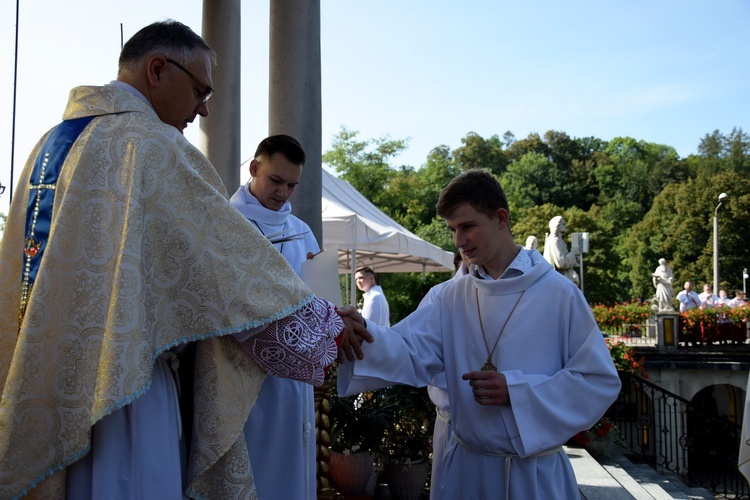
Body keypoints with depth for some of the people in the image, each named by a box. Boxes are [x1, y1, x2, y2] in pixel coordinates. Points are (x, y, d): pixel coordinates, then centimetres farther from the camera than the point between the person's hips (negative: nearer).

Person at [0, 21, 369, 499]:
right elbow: (234, 252, -12)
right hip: (119, 385, -9)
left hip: (44, 372, 9)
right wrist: (327, 323, -1)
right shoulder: (149, 142, -13)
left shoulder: (51, 143, 13)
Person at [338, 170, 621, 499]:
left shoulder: (558, 293, -10)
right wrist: (363, 333, -28)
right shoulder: (453, 297, 1)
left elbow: (601, 381, -9)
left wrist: (516, 391, -17)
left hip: (537, 471, -3)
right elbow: (408, 354, -8)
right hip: (466, 467, 3)